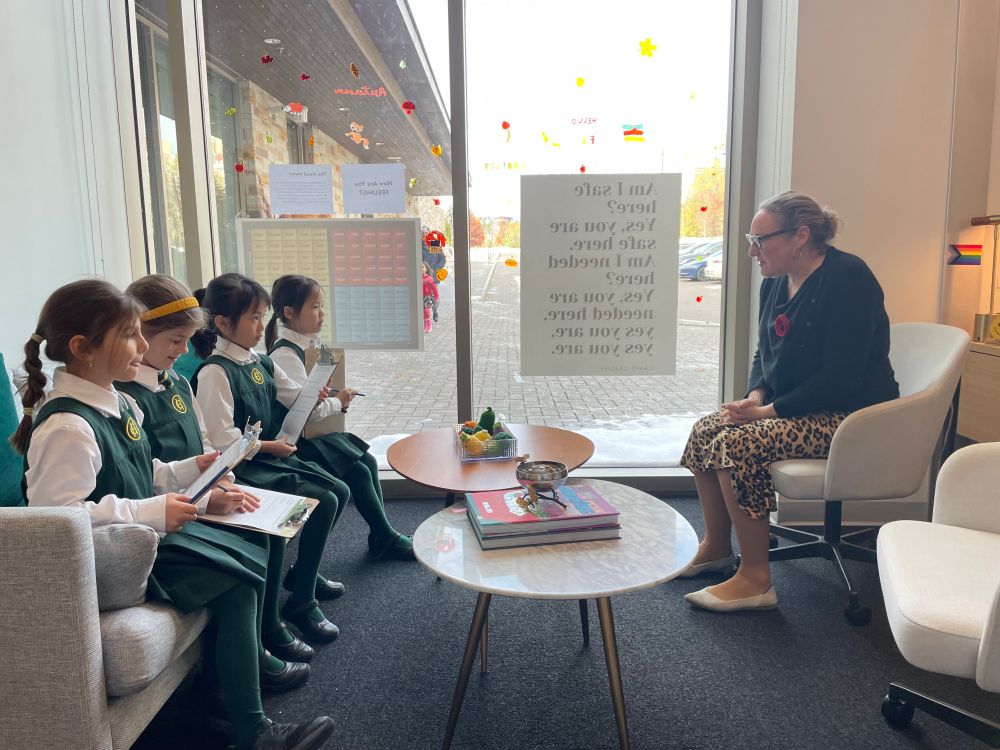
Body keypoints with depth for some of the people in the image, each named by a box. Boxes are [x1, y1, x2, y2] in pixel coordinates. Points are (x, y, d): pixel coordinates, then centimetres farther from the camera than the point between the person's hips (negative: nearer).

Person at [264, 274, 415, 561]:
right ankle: (385, 537, 3)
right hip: (300, 440, -9)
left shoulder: (299, 346, 9)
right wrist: (338, 402, -9)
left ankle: (381, 535, 9)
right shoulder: (285, 355, -21)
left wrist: (336, 399, -2)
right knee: (358, 472, -13)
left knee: (369, 461, 1)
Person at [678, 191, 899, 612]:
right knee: (706, 430, -4)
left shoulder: (847, 278, -18)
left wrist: (770, 411, -22)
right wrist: (756, 396, -4)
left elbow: (841, 377, -24)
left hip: (850, 417, -9)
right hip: (794, 407, 9)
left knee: (737, 444, -25)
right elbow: (765, 355, 17)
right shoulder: (775, 282, 8)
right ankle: (716, 547, 13)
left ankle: (755, 581, -13)